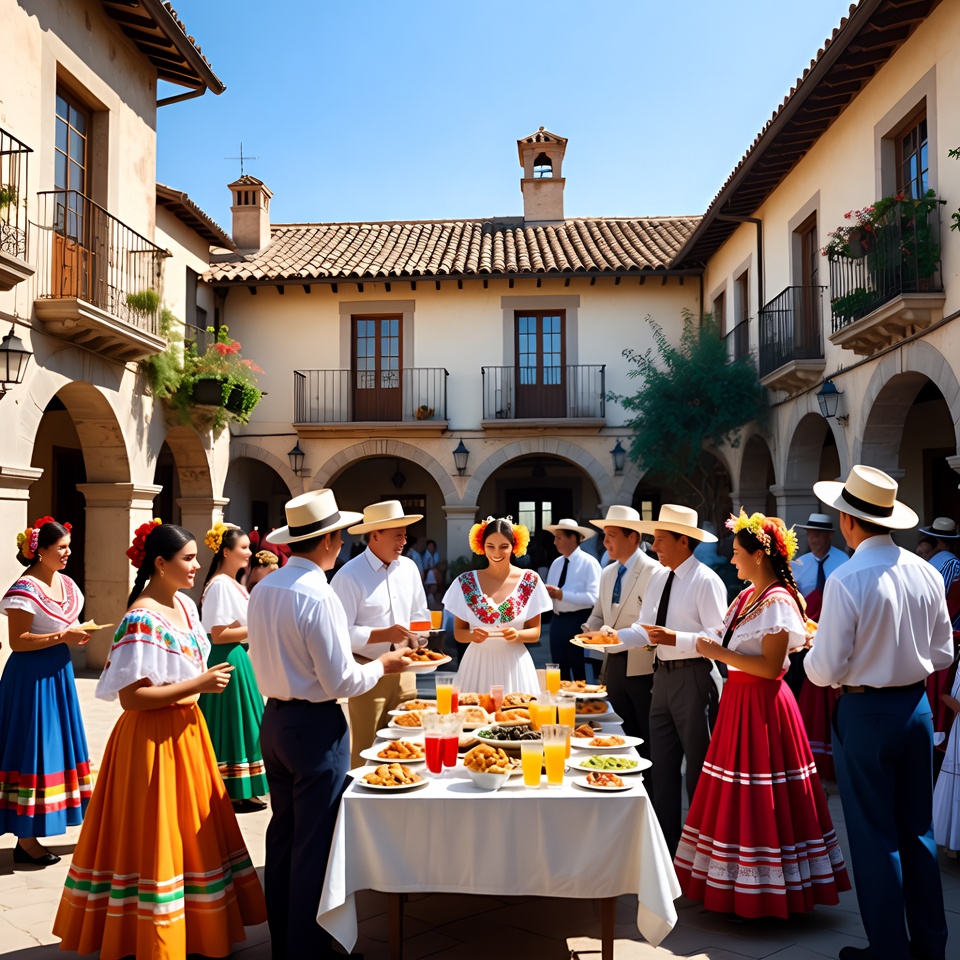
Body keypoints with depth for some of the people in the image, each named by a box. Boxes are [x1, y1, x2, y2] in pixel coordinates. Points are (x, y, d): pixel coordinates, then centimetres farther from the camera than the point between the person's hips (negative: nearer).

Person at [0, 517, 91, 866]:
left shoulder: (65, 583, 8)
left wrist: (77, 633, 3)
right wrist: (63, 637, -20)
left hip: (59, 672, 9)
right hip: (32, 677, -9)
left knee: (56, 746, 13)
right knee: (33, 751, -2)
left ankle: (32, 830, 26)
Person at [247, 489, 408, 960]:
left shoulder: (263, 589, 3)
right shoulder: (318, 596, -21)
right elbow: (341, 681, -19)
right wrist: (382, 664, -3)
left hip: (274, 719, 8)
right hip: (316, 726, -8)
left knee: (283, 833, 18)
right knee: (314, 843, 4)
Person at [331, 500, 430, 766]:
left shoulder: (409, 568, 7)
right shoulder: (349, 576, -14)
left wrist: (413, 639, -2)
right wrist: (384, 635, -22)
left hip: (403, 671, 6)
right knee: (366, 751, 1)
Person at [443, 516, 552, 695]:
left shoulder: (530, 581, -1)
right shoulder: (466, 582, 0)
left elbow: (535, 633, 3)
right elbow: (458, 632, 5)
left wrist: (517, 635, -16)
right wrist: (472, 636, -16)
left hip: (515, 665, 0)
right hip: (477, 664, 0)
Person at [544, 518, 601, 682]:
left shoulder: (589, 563, -11)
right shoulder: (556, 563, 11)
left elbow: (593, 597, -21)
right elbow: (551, 594, 12)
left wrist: (563, 594, -24)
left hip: (579, 622, -7)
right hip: (557, 621, 7)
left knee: (580, 672, 4)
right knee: (559, 672, 16)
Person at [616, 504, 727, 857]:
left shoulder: (706, 581, -13)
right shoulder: (657, 578, 10)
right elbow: (643, 630, 9)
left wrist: (675, 639, -28)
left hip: (694, 677, -8)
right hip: (663, 676, 8)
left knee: (699, 767, 5)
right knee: (662, 765, 14)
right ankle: (665, 844, 26)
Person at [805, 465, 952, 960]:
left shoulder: (847, 580, -20)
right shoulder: (927, 573, -1)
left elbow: (827, 669, -17)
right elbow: (942, 654, 7)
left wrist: (812, 651, 3)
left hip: (866, 714, -6)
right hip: (917, 707, 6)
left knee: (874, 836, 7)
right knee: (917, 830, 18)